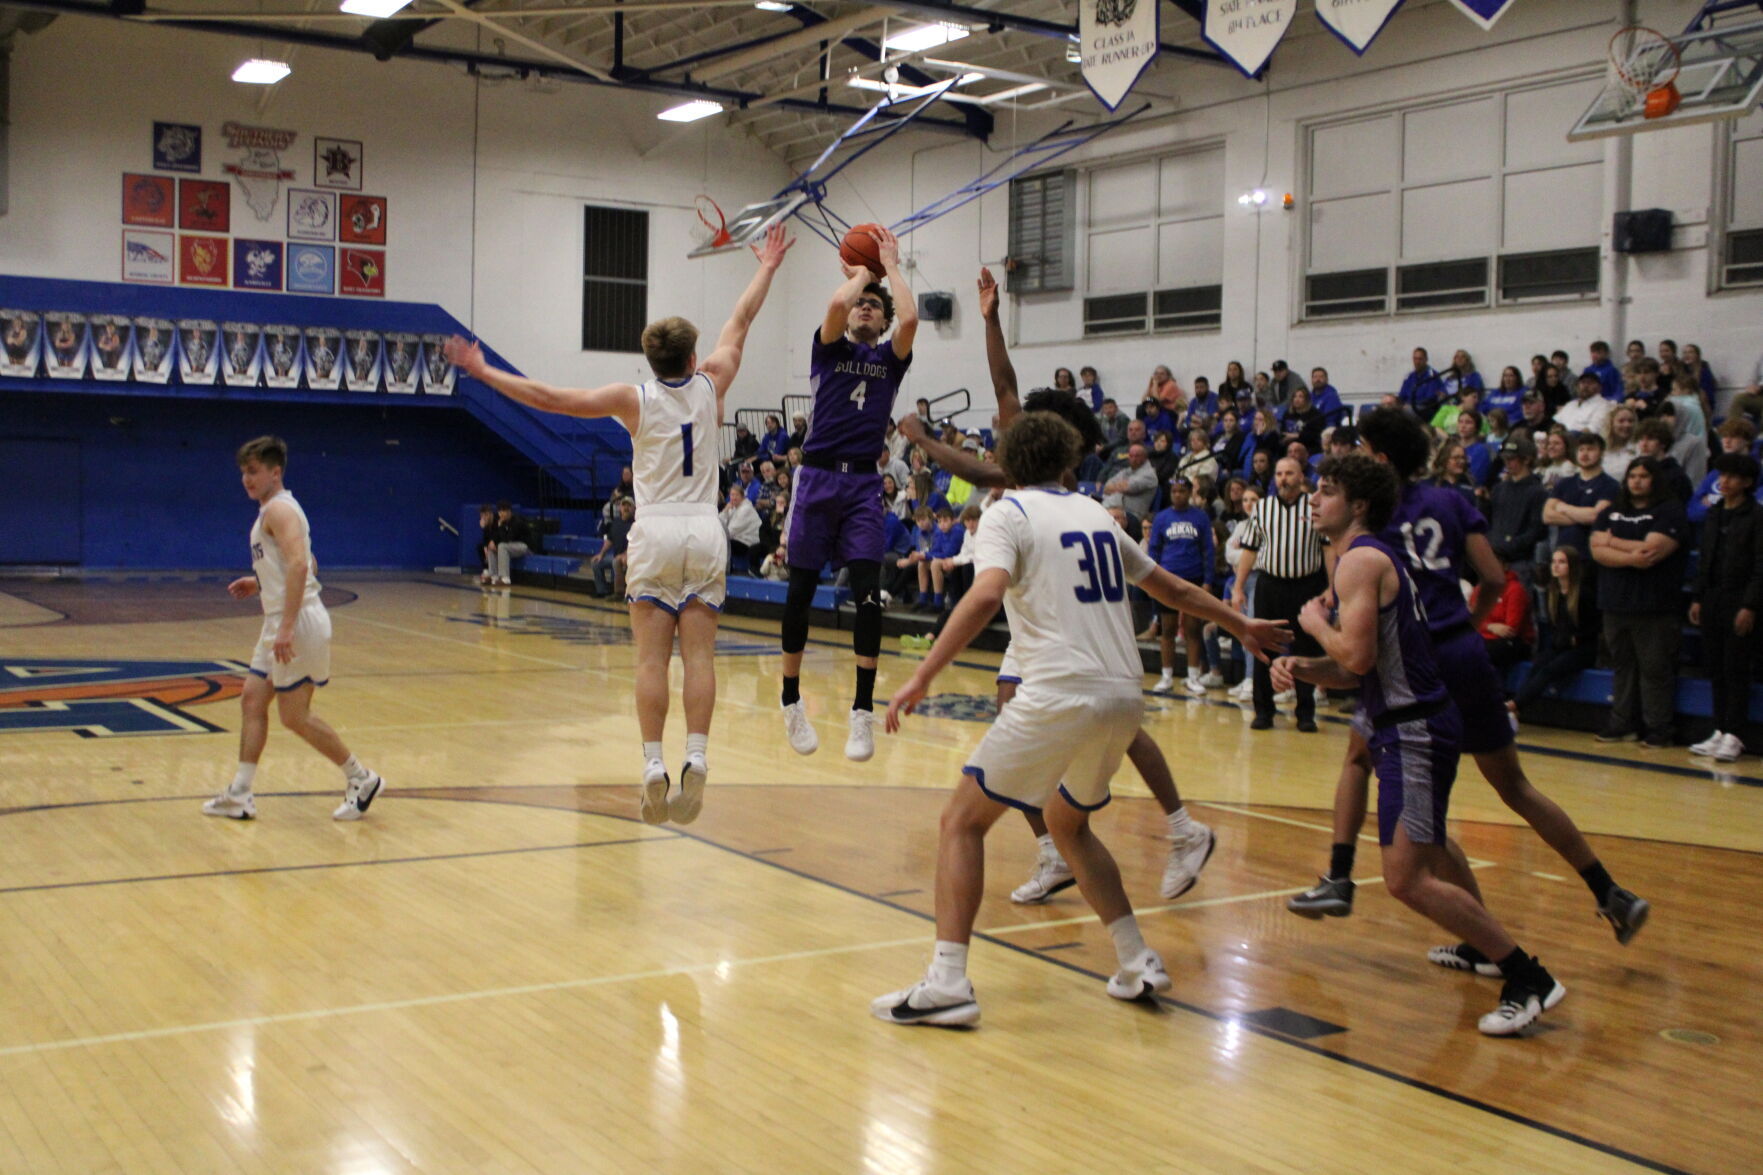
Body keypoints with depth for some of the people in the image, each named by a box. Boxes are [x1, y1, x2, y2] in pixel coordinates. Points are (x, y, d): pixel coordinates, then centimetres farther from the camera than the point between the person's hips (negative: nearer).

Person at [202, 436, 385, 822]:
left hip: (299, 623, -11)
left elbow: (299, 564, -27)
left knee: (294, 715, -4)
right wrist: (259, 583, 19)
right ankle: (239, 795, 14)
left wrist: (287, 628, -31)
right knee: (252, 701, 10)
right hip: (279, 622, 11)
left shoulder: (278, 509, -13)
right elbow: (306, 565, 27)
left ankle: (361, 779, 7)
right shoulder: (272, 510, 19)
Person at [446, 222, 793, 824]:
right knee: (699, 655, 0)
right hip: (705, 533, 2)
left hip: (655, 534, -2)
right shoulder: (709, 386, 2)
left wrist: (483, 371, 1)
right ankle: (695, 759, -8)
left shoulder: (634, 399, -3)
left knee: (652, 658, -2)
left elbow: (549, 398, -7)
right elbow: (740, 322, 16)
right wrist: (767, 268, 29)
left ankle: (654, 766, -6)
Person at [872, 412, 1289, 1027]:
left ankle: (947, 982, -6)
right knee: (1066, 821, 28)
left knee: (962, 821, 4)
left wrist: (922, 677, -21)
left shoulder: (1008, 514, 2)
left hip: (1060, 696, -6)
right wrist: (1240, 626, 45)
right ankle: (1139, 963, 26)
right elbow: (1172, 588, 30)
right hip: (1124, 697, 7)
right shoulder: (1095, 513, 20)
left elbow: (987, 593, -18)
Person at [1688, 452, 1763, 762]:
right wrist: (1697, 598, 11)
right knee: (1716, 669, 8)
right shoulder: (1713, 516, 14)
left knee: (1736, 671, -4)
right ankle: (1720, 731, 14)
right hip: (1713, 598, 6)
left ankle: (1734, 735, -1)